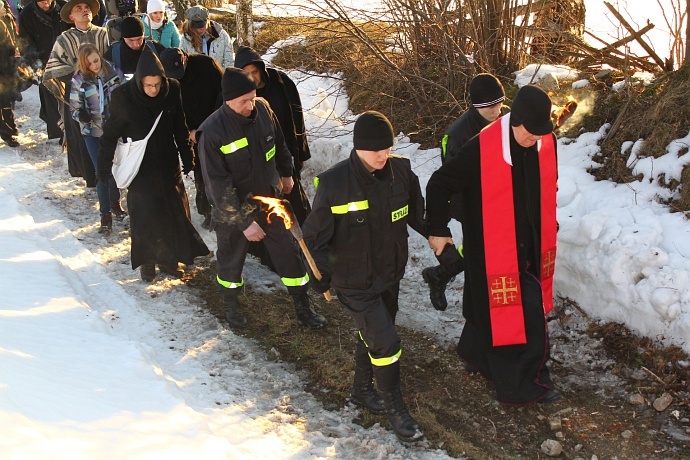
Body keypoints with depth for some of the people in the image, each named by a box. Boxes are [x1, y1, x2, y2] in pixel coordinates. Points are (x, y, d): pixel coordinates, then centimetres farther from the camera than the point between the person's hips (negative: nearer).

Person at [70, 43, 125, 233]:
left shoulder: (114, 72, -8)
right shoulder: (79, 81, -12)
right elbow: (75, 109, -8)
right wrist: (82, 115, -30)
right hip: (94, 133, -2)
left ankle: (115, 202, 41)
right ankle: (105, 214, 10)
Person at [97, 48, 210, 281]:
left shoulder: (172, 90, -11)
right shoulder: (123, 97, -18)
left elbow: (180, 128, 3)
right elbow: (110, 134, -9)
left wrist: (187, 156, 8)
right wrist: (104, 166, -7)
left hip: (168, 162, 3)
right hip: (139, 167, -3)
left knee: (174, 211, 9)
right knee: (144, 214, 2)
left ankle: (169, 258, 26)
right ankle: (147, 262, 20)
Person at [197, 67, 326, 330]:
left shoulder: (262, 109, -12)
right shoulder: (212, 131, -27)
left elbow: (279, 143, 9)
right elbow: (218, 185, -24)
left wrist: (286, 173, 22)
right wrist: (243, 222, -25)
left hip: (270, 200, 4)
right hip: (232, 210, -4)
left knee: (288, 253, 9)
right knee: (231, 260, 17)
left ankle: (302, 308, 26)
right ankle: (230, 304, 44)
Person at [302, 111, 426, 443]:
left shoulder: (401, 171, -9)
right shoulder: (334, 183, -22)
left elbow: (418, 214, 8)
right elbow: (315, 236, -13)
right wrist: (321, 275, -18)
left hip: (390, 276, 5)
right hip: (355, 284, -5)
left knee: (372, 337, 22)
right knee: (385, 342, -6)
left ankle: (362, 390, 46)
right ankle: (395, 410, 16)